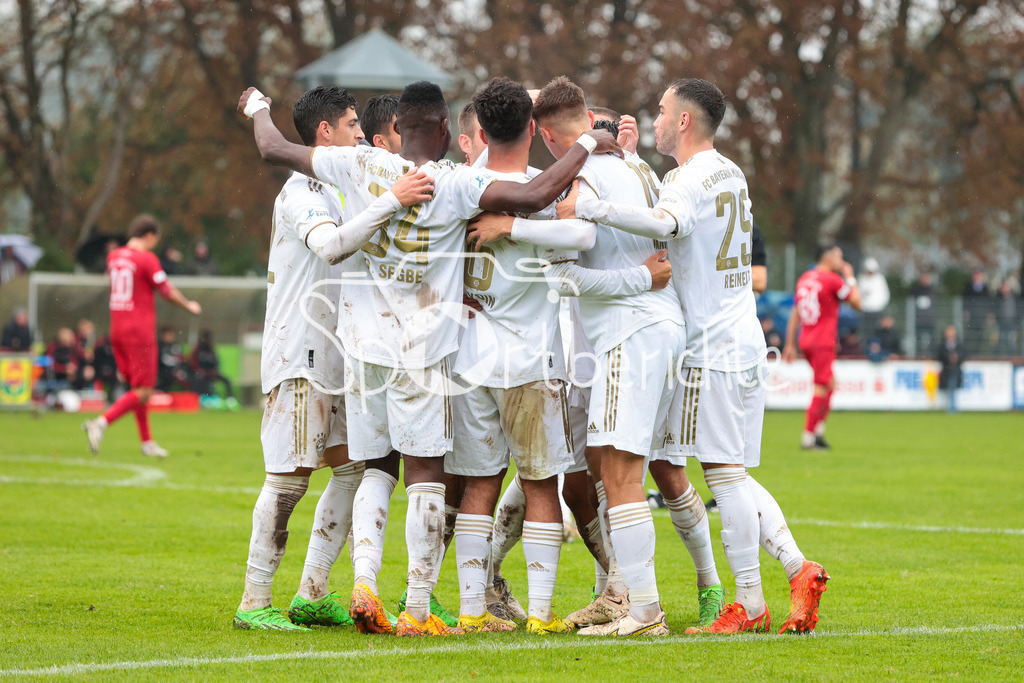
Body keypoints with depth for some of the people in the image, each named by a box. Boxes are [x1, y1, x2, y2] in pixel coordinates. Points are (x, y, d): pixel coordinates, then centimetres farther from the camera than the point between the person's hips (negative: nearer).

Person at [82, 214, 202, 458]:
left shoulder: (113, 257, 8)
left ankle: (147, 441, 18)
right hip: (140, 330, -8)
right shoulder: (147, 259, -11)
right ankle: (101, 423, -19)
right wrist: (189, 306, 11)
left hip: (117, 328, 8)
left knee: (137, 386, 15)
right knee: (143, 391, -5)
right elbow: (168, 292, -6)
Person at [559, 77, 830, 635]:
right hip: (742, 338, 9)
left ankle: (749, 603, -5)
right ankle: (797, 567, 4)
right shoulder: (729, 173, 17)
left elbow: (666, 223, -36)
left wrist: (587, 207, -35)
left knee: (724, 472, -6)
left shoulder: (692, 178, -13)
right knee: (734, 474, 13)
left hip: (712, 346, -9)